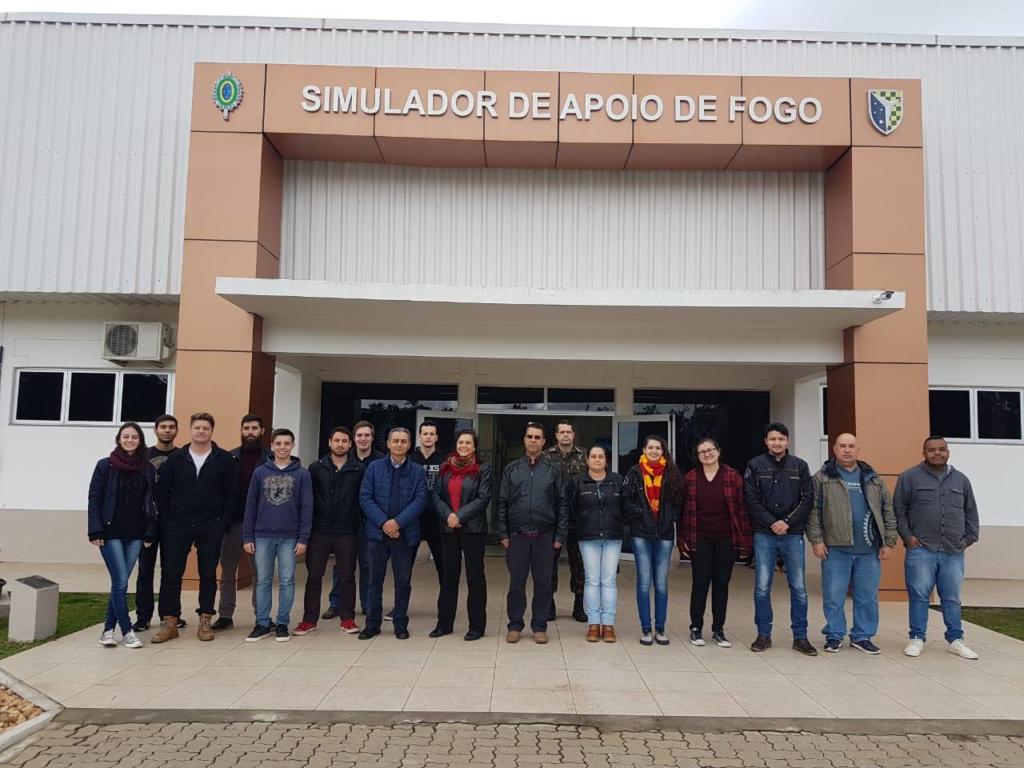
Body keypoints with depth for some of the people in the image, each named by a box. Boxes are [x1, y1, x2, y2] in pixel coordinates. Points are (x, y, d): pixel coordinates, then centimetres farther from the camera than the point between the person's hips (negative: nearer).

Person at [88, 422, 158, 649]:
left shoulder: (148, 469, 6)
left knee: (119, 583, 7)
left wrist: (150, 533, 1)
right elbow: (94, 499, -2)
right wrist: (95, 531, -9)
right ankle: (127, 631, 4)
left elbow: (151, 503, 7)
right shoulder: (105, 466, 0)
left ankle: (108, 629, 19)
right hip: (111, 533, -3)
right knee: (120, 582, -5)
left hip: (135, 535, 3)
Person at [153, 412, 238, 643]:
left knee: (208, 574, 5)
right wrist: (167, 521, -1)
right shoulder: (175, 458, 5)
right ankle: (169, 622, 12)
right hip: (177, 527, 1)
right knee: (171, 573, 1)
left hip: (211, 528, -1)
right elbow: (162, 491, 6)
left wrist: (222, 521, -6)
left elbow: (232, 493, 0)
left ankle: (205, 621, 16)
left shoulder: (224, 459, 0)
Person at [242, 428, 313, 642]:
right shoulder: (260, 472, 4)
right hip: (263, 536, 2)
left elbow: (306, 508, -2)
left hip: (289, 537, -1)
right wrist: (247, 536, 1)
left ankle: (282, 624, 14)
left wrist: (303, 538, -7)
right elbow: (251, 506, 5)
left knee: (287, 581, 4)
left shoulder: (302, 474, 0)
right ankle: (262, 623, 18)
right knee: (263, 581, 8)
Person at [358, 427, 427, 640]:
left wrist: (398, 522, -16)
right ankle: (372, 624, 19)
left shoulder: (417, 471, 3)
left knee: (403, 581, 7)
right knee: (375, 580, 8)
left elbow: (419, 501, -4)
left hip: (405, 533, 0)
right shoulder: (374, 467, 3)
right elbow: (365, 497, -3)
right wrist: (383, 522, -13)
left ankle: (401, 624, 20)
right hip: (377, 532, 0)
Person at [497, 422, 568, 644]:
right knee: (516, 581, 5)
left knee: (543, 582, 5)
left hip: (544, 535, 0)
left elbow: (562, 504, 4)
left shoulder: (552, 471, 4)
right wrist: (503, 534, -1)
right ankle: (515, 625, 17)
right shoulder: (511, 470, 6)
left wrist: (560, 535, -2)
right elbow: (502, 503, 5)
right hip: (517, 535, 0)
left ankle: (540, 626, 16)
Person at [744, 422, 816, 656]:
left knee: (798, 588, 5)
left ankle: (800, 637, 16)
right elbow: (751, 500, -4)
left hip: (793, 535, 1)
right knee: (762, 587, 3)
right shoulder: (755, 465, 1)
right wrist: (772, 523, -12)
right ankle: (764, 635, 15)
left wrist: (788, 522, -10)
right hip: (764, 534, -1)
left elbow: (807, 499, 1)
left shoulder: (800, 466, 5)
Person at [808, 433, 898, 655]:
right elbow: (813, 510, -2)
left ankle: (862, 636, 22)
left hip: (869, 549, 3)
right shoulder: (822, 477, 2)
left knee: (867, 596, 9)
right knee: (833, 596, 3)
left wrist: (889, 542, 4)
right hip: (836, 548, -3)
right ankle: (834, 636, 16)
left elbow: (888, 511, 11)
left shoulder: (873, 478, 12)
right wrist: (816, 540, -9)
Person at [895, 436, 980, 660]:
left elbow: (971, 512, 19)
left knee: (952, 598, 10)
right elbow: (898, 509, 2)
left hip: (954, 552, 3)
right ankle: (917, 639, 11)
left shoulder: (961, 479, 13)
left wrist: (969, 538, 9)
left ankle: (955, 640, 22)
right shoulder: (910, 477, 1)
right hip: (921, 549, -3)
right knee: (919, 596, 1)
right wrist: (907, 536, -5)